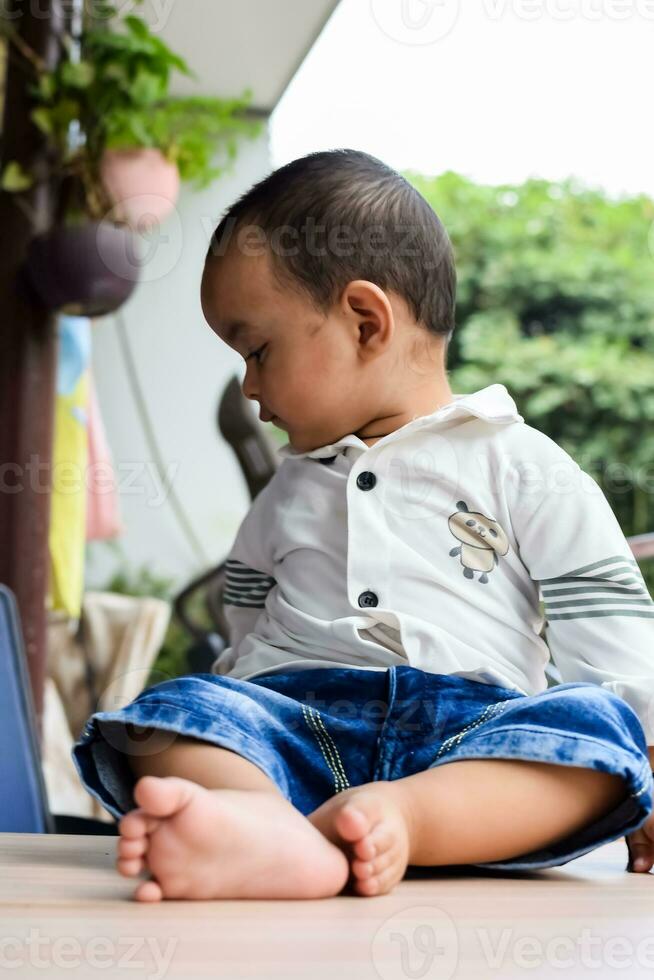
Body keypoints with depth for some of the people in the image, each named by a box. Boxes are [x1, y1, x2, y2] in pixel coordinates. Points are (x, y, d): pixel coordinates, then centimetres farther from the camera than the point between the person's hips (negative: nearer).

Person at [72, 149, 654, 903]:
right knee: (171, 710, -25)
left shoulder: (524, 468, 13)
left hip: (473, 739, -2)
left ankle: (394, 813, -52)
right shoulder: (285, 496, 28)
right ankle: (261, 828, -55)